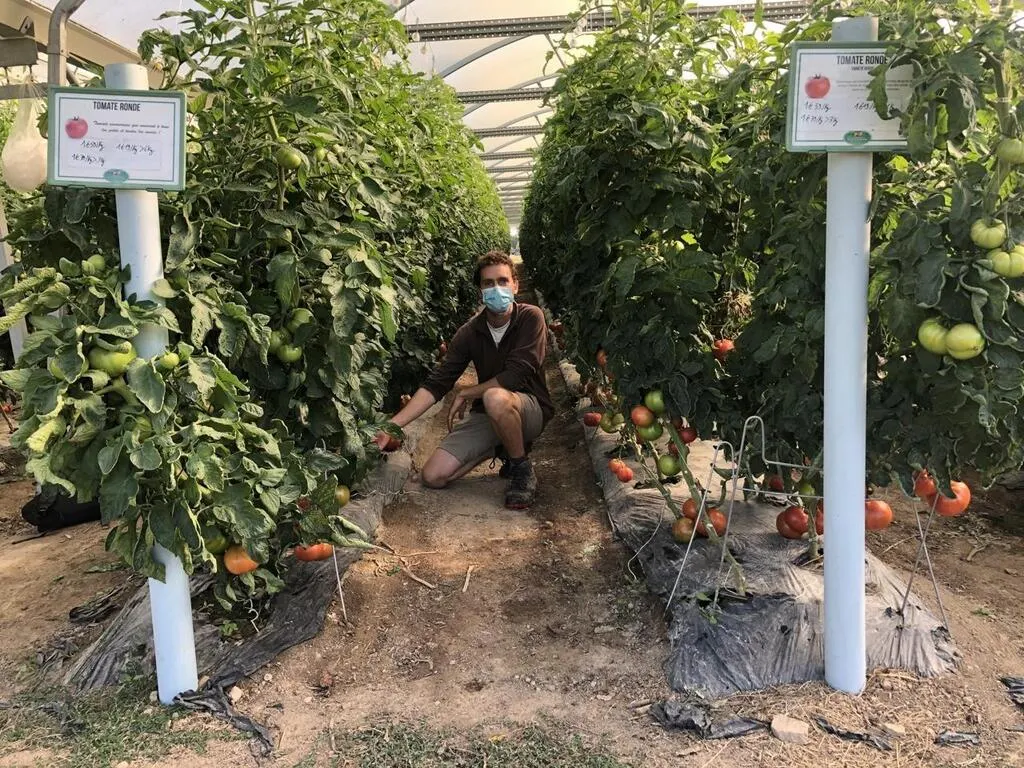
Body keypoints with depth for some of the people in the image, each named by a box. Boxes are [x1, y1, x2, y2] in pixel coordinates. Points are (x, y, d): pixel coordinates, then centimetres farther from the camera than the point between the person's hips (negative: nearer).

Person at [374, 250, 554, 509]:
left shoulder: (530, 317, -15)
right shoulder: (470, 332, -4)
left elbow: (516, 376, -25)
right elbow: (436, 383, -8)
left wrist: (464, 394, -13)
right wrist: (392, 425, -19)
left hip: (530, 408, -5)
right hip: (486, 415, 5)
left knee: (495, 398, -39)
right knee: (433, 475, -8)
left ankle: (522, 470, -14)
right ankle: (501, 448, 13)